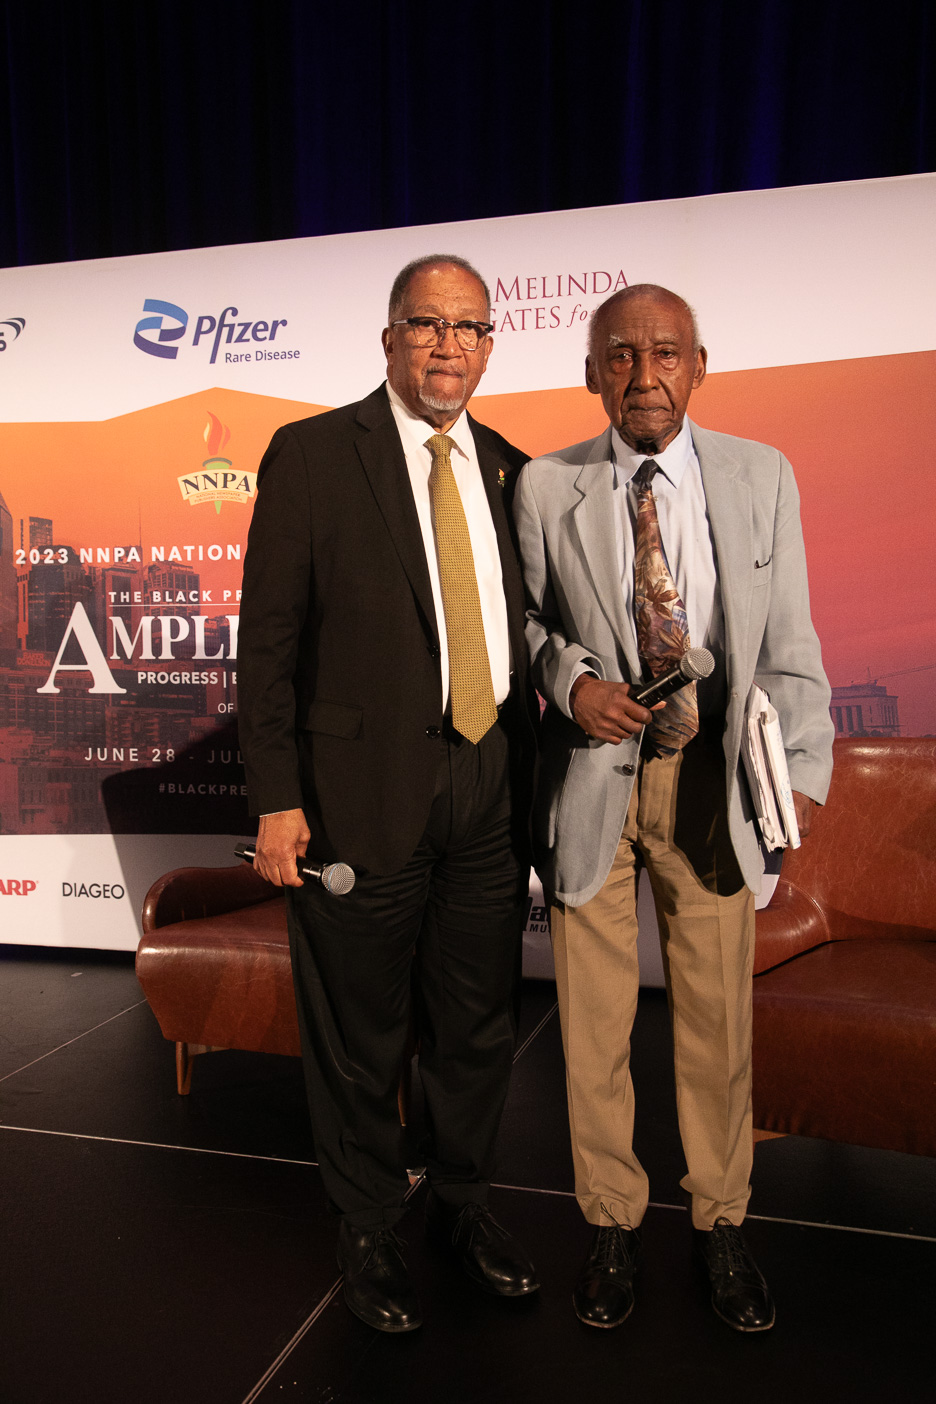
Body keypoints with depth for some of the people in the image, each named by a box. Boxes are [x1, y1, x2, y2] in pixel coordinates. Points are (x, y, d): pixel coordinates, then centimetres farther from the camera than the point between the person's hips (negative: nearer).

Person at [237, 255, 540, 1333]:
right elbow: (269, 638, -6)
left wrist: (530, 777, 8)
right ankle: (367, 1229, 36)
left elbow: (523, 630, 13)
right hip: (364, 792, -4)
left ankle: (463, 1204, 42)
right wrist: (275, 800, -11)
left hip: (491, 792, 5)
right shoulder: (310, 455, -3)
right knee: (360, 1035, 12)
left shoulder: (511, 470, 11)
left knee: (478, 1024, 18)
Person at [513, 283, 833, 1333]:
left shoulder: (762, 476, 1)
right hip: (591, 773, 0)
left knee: (718, 1017, 13)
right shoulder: (543, 488, -2)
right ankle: (612, 1220, 34)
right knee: (593, 1021, 10)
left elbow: (787, 639, 3)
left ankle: (719, 1222, 37)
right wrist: (572, 680, -12)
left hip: (712, 777, 1)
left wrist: (802, 767, -1)